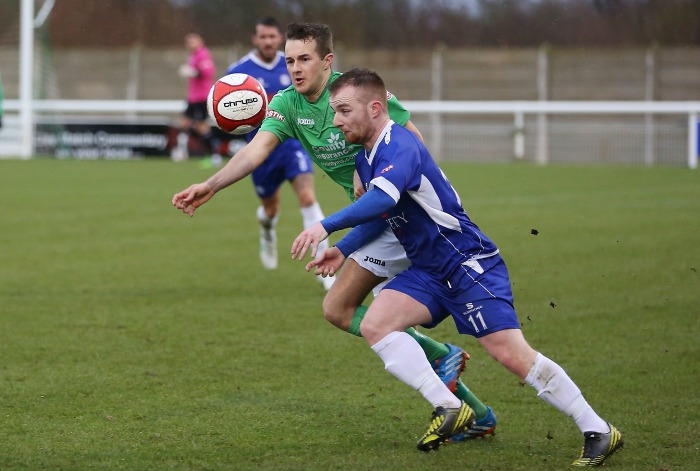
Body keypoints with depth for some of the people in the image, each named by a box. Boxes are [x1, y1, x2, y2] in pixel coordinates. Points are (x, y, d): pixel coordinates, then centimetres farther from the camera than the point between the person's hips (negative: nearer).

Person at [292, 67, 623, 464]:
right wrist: (343, 251, 19)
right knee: (375, 325, -12)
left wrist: (327, 226, -46)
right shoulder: (366, 157, 10)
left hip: (470, 263, -9)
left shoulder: (399, 147, -20)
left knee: (511, 353, -16)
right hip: (427, 272, 9)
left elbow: (382, 200, -41)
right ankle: (450, 409, -12)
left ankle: (599, 431, -6)